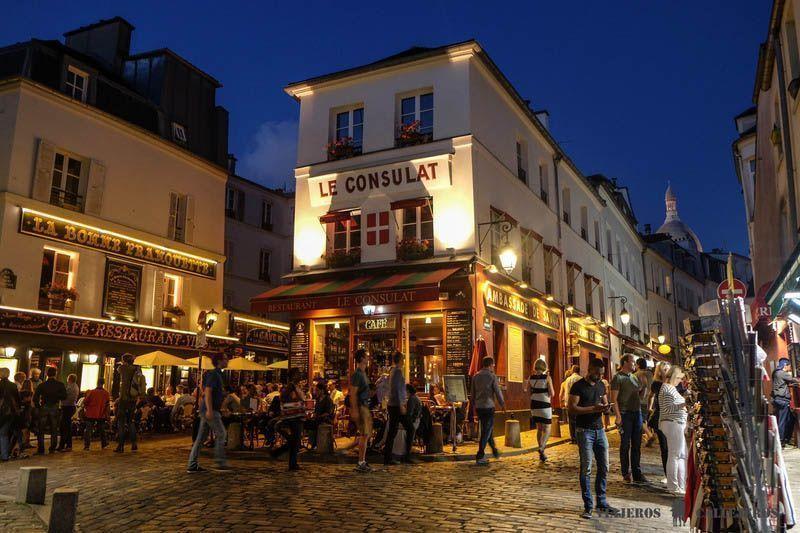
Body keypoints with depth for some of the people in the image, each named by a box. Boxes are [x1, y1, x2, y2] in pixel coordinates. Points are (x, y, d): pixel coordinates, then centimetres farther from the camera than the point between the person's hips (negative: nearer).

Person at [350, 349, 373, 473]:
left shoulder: (363, 373, 16)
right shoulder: (357, 374, -15)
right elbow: (353, 393, -19)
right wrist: (354, 410, -23)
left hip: (365, 406, 10)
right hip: (360, 406, -10)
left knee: (366, 434, 14)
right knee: (364, 435, -9)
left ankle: (363, 462, 21)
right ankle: (361, 464, -5)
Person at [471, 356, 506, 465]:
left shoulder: (475, 376, 7)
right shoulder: (492, 376, -9)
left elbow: (473, 393, 11)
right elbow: (498, 392, -7)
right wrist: (503, 405, 7)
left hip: (478, 407, 6)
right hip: (488, 406, -6)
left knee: (487, 429, 20)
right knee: (486, 432, -1)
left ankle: (495, 451, 33)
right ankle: (480, 456, -3)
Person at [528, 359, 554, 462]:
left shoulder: (531, 378, 1)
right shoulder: (547, 378, -11)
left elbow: (529, 393, 6)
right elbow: (552, 394, -11)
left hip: (534, 405, 5)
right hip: (545, 405, -4)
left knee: (539, 429, 15)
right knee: (547, 429, 4)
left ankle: (542, 454, 18)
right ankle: (541, 448, -20)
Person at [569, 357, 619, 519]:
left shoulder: (601, 385, 11)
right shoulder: (578, 386, -9)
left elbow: (605, 402, 20)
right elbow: (572, 408, -15)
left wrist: (606, 408, -4)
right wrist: (593, 408, -22)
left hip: (599, 430, 6)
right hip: (584, 431, -6)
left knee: (604, 467, 8)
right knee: (586, 468, -3)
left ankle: (601, 502, 20)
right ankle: (588, 506, 5)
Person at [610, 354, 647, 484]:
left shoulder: (634, 377, 15)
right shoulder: (618, 377, -7)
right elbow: (614, 399, -11)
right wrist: (618, 416, -18)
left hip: (637, 413, 7)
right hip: (625, 414, -7)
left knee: (636, 445, 8)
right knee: (625, 445, 2)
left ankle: (637, 473, 14)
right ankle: (626, 473, 11)